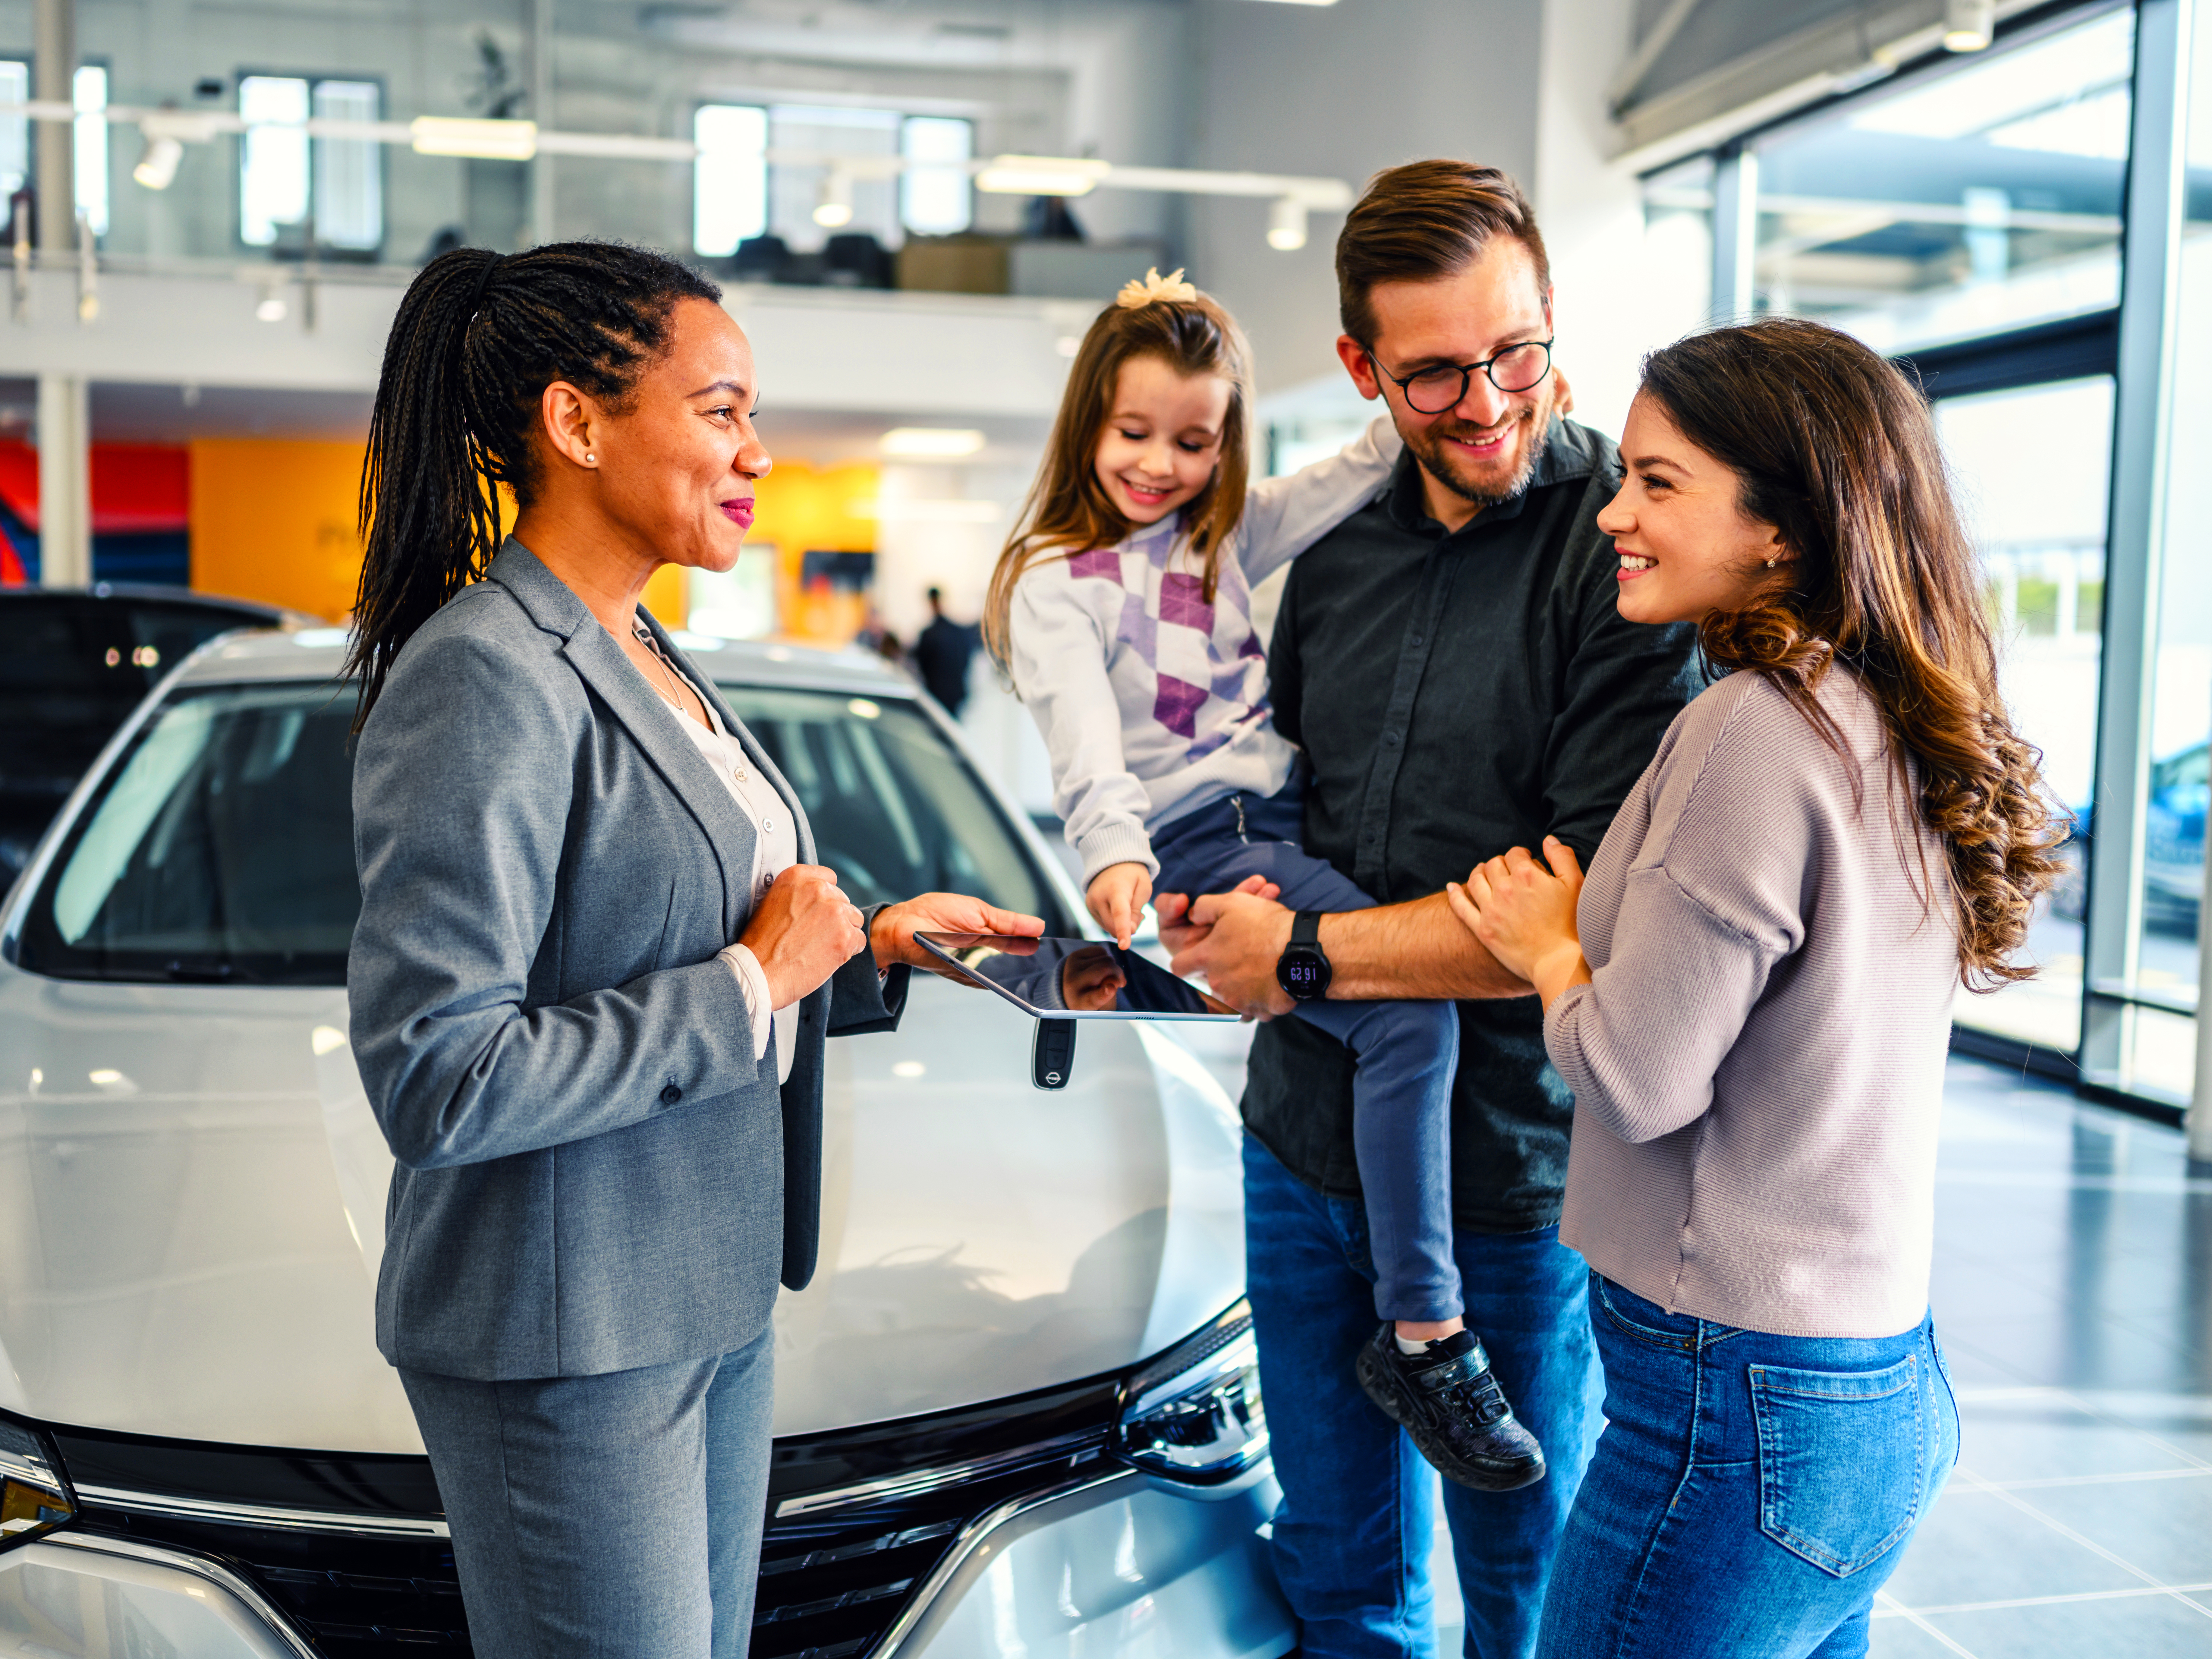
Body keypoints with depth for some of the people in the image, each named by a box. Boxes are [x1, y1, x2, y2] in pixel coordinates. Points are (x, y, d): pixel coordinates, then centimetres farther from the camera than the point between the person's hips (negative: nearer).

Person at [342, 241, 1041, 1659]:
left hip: (717, 1301, 9)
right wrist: (752, 985, -21)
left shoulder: (645, 658, 10)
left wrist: (870, 951, 4)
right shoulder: (482, 682, -21)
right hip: (566, 1342, -9)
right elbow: (436, 1080, -26)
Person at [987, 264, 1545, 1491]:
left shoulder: (1223, 535, 19)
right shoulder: (1054, 585, 0)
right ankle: (1422, 1339, -18)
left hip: (1295, 818, 8)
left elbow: (1358, 474, 14)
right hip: (1203, 851, -8)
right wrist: (1117, 855, -32)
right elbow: (1087, 748, -15)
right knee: (1409, 1007, -26)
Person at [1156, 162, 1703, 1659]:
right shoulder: (1336, 555, 5)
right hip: (1305, 1143, 6)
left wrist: (1306, 954, -15)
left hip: (1517, 1175, -5)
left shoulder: (1630, 553, -16)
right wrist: (1210, 905, -2)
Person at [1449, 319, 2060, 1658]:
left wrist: (1550, 949, -1)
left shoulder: (1758, 731, -20)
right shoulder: (1904, 731, 6)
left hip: (1739, 1416, -9)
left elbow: (1638, 1080, -18)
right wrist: (1596, 934, 10)